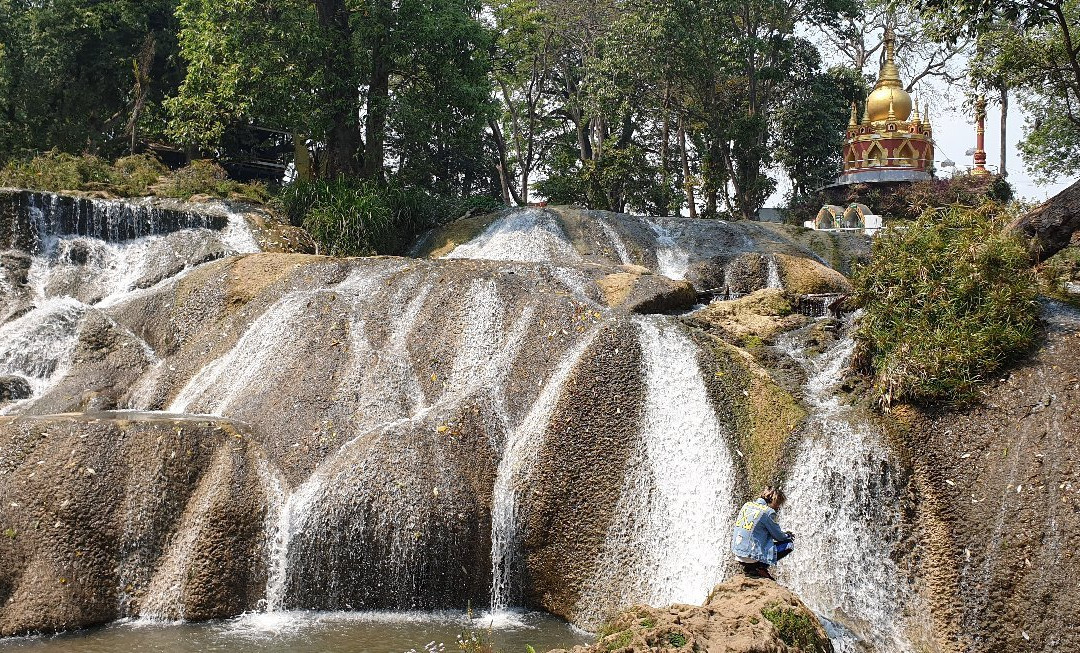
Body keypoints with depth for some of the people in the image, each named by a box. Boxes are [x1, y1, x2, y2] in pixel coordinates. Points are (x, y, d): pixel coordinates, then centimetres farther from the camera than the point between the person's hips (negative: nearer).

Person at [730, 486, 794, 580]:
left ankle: (748, 566, 15)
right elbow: (779, 536, -1)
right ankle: (760, 567, -1)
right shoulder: (768, 512, -11)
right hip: (751, 554, -8)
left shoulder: (747, 505, 11)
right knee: (789, 544, 6)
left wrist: (783, 533, 25)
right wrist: (788, 536, 22)